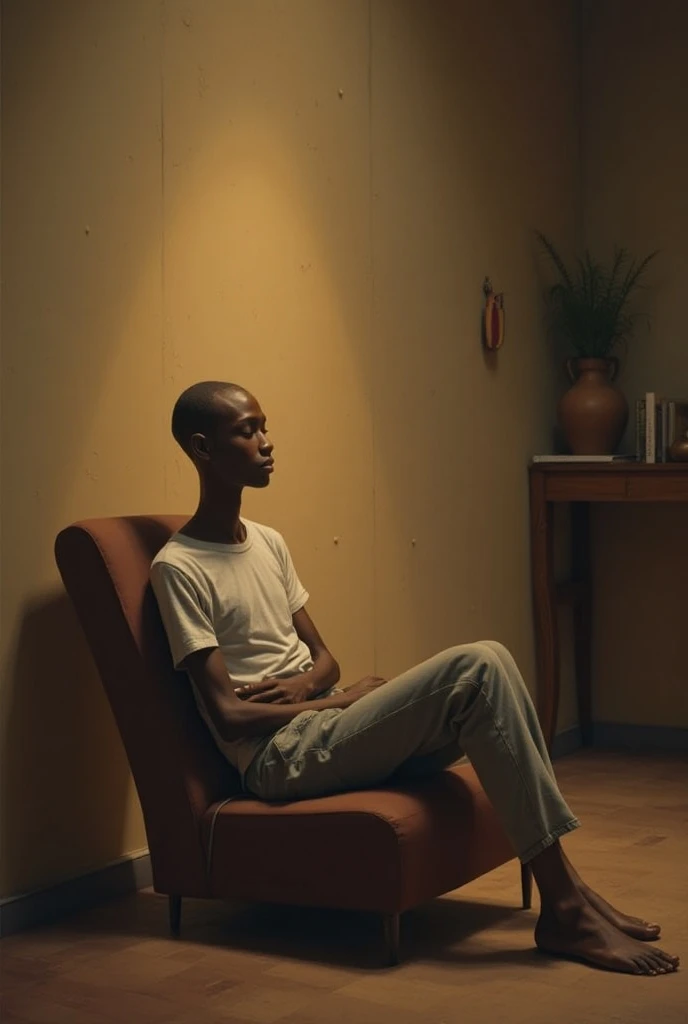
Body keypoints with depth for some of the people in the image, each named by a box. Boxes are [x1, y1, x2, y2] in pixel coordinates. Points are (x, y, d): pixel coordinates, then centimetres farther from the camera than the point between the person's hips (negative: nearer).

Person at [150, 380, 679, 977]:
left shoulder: (269, 543, 17)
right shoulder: (179, 568, -8)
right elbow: (227, 715, -13)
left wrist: (306, 682, -5)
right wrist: (345, 699, -7)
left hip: (326, 727, 8)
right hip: (280, 758, -8)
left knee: (490, 662, -15)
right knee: (476, 668, -23)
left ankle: (565, 889, -14)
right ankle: (563, 905, -20)